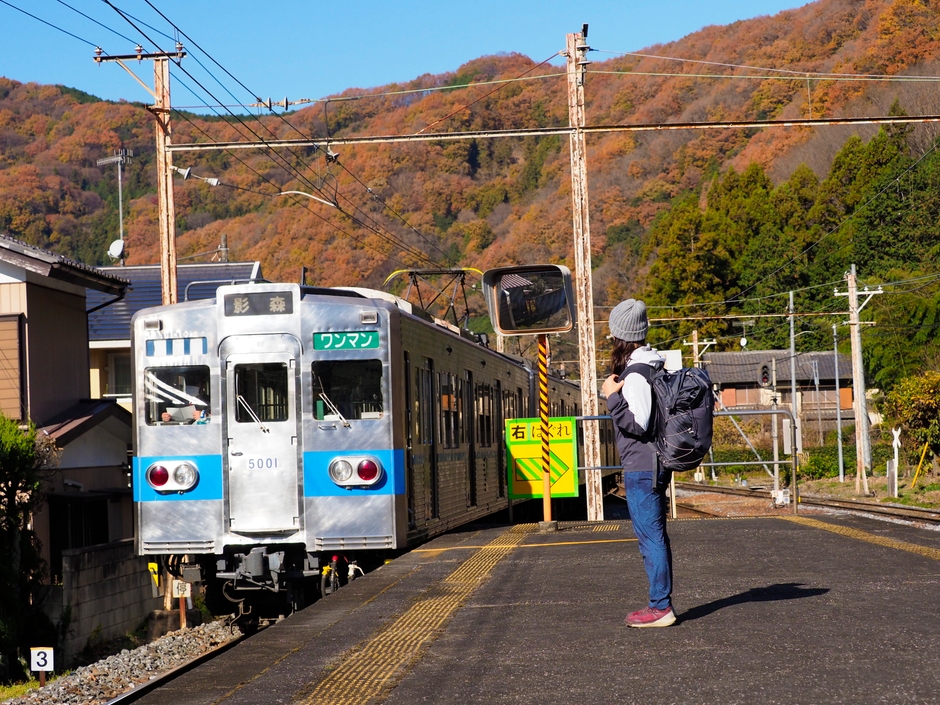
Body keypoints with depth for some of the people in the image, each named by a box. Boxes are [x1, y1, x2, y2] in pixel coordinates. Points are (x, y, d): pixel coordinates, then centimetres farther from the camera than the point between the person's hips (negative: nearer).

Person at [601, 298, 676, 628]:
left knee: (650, 535, -7)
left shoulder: (636, 372, -17)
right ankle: (662, 602, 20)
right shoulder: (649, 365, 14)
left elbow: (637, 423, -21)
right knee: (655, 535, 14)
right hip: (652, 464, 10)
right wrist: (617, 392, 17)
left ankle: (660, 607, -4)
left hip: (641, 467, -10)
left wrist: (612, 396, -16)